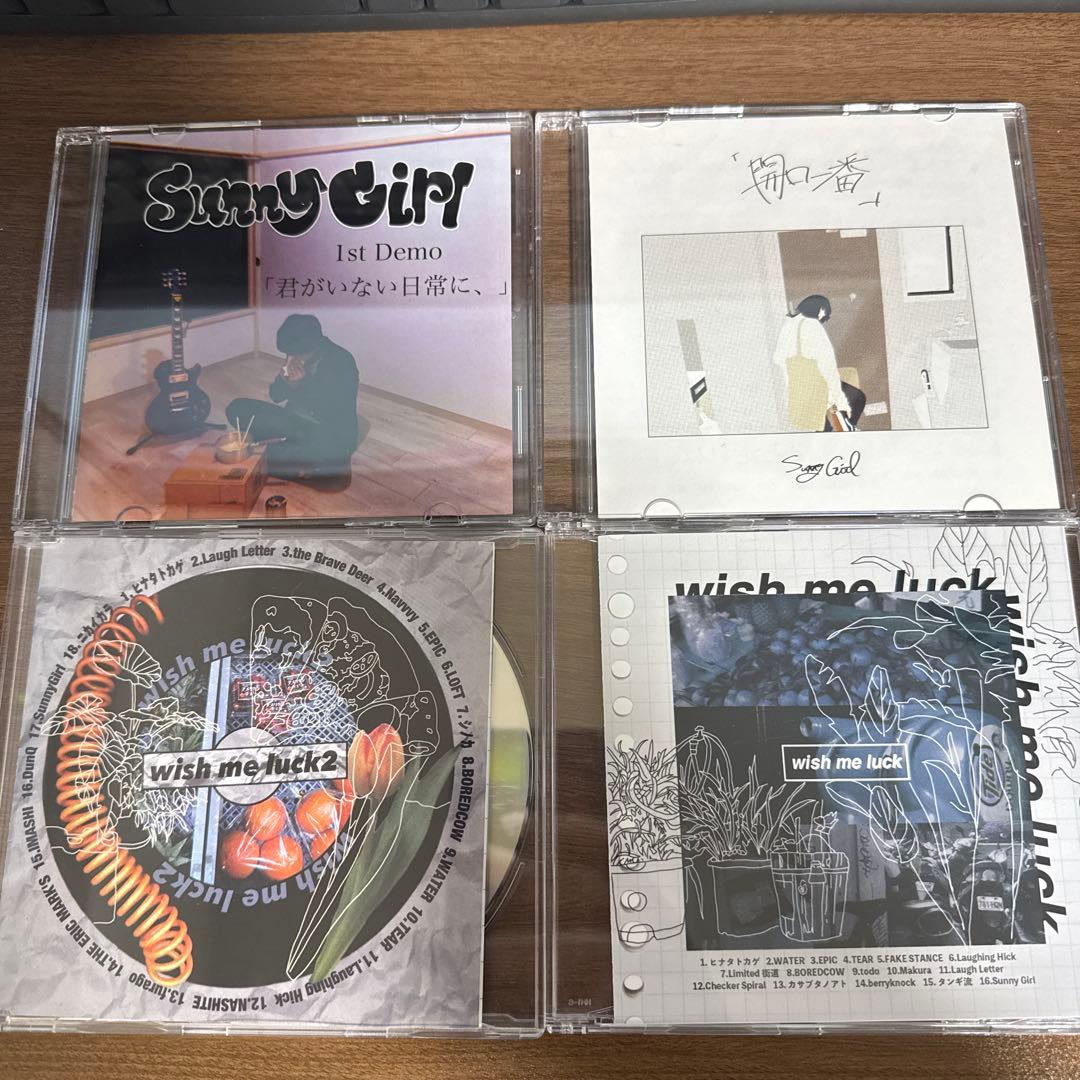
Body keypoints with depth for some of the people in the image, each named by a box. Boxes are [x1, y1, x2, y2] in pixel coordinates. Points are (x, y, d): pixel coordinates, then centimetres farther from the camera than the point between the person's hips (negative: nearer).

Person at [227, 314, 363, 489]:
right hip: (298, 422, 7)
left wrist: (302, 385, -26)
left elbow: (333, 415, -23)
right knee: (237, 409, -8)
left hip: (333, 433, -7)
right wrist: (285, 378, -17)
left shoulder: (342, 363, -19)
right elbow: (277, 396, 5)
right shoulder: (296, 357, -4)